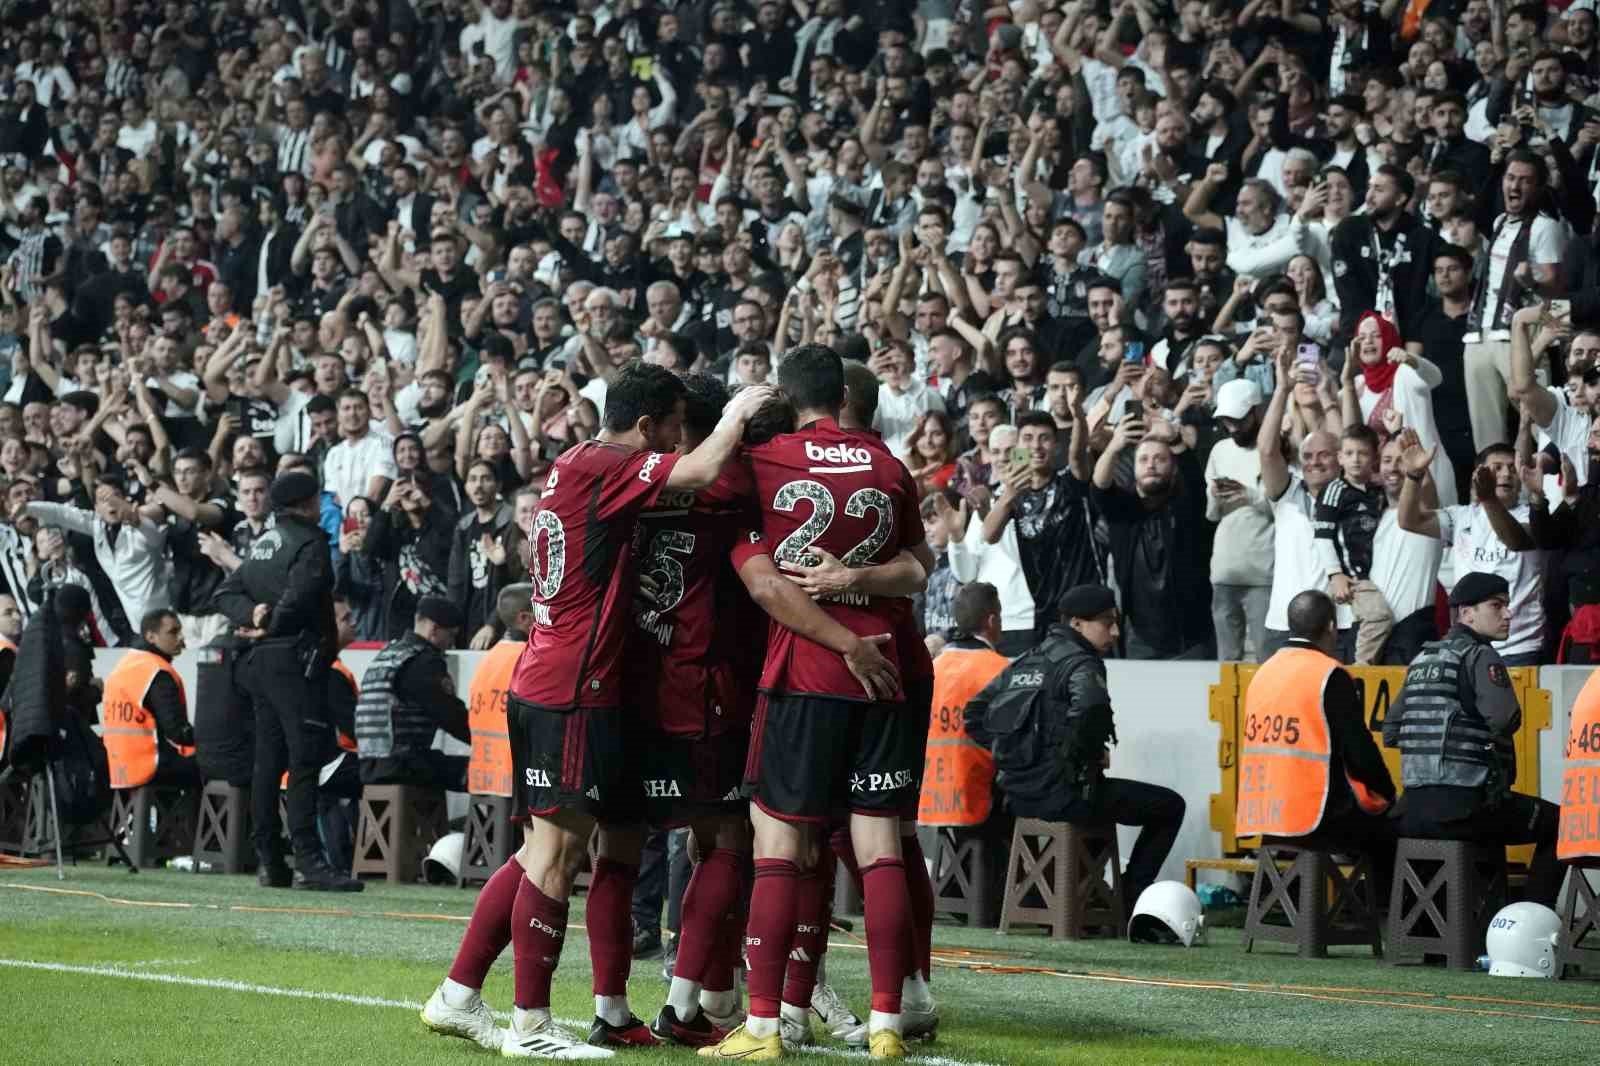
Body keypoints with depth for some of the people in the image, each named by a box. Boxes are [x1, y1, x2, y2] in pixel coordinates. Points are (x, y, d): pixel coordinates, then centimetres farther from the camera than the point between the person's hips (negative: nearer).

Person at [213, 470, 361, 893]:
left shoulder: (263, 542, 17)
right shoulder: (310, 541, -8)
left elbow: (227, 592, 12)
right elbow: (298, 595, -19)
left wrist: (251, 616, -4)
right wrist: (270, 628, -4)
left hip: (260, 662, 9)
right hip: (296, 660, -9)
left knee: (268, 760, 10)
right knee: (305, 762, -12)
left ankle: (269, 860, 12)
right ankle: (308, 861, -18)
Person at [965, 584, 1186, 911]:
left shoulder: (1026, 661, 15)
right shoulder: (1080, 664, -9)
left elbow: (974, 715, 19)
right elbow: (1091, 709, -32)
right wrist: (1094, 754, -15)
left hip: (1017, 794, 9)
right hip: (1060, 794, -9)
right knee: (1169, 806, 3)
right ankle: (1129, 900, 3)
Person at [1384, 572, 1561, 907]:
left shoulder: (1422, 660, 17)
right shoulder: (1480, 657, -5)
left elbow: (1390, 733, 18)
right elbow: (1505, 719, -20)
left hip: (1412, 808, 8)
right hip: (1464, 805, -8)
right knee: (1558, 822, 9)